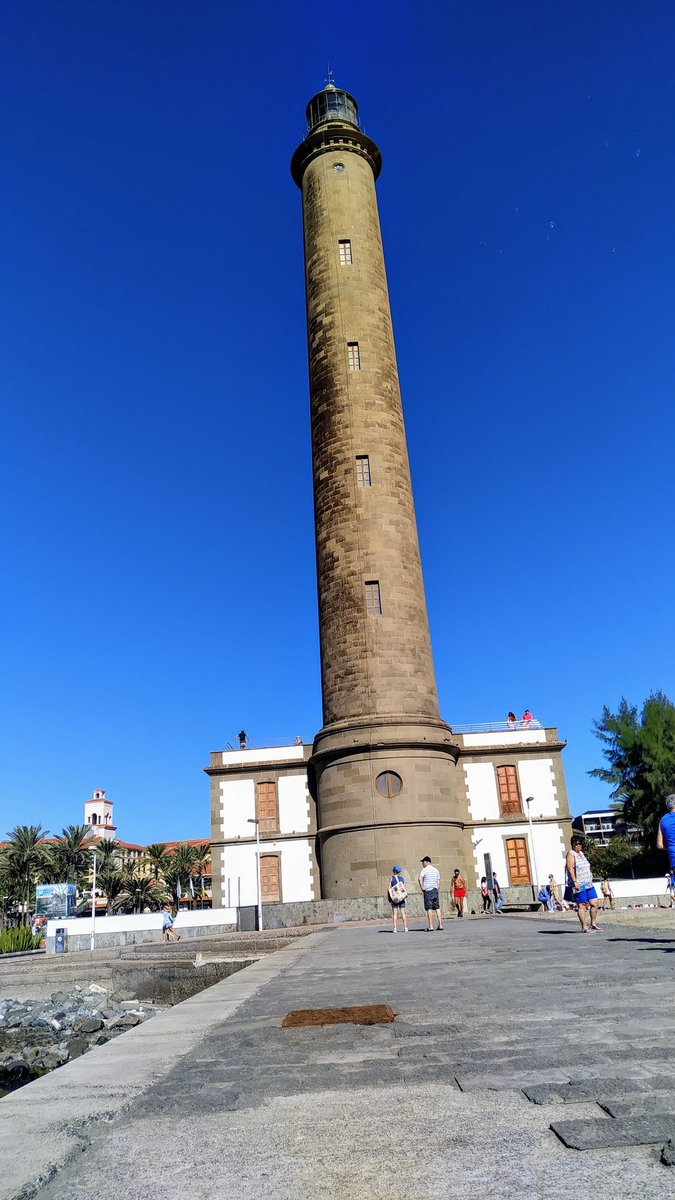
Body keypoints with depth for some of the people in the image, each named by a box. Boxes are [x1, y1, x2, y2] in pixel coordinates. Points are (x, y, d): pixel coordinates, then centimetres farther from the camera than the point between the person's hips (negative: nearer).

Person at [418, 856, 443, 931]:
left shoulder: (425, 870, -6)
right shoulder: (436, 870, 14)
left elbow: (419, 878, -21)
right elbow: (439, 881, 17)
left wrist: (422, 887, -13)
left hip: (428, 891, -6)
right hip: (435, 890, 6)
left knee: (429, 908, -4)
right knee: (437, 908, 9)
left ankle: (430, 926, -6)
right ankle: (440, 925, 8)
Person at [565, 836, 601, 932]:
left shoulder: (581, 853, 17)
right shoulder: (571, 854, -8)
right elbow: (570, 869, -16)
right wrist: (575, 882, -23)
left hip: (588, 884, 8)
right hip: (579, 885, -8)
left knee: (594, 903, 4)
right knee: (582, 906, -5)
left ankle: (593, 923, 17)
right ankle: (584, 927, 0)